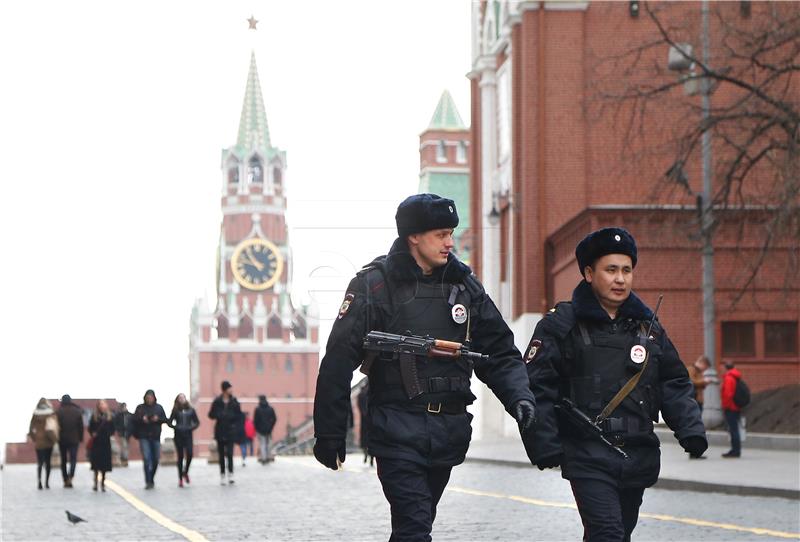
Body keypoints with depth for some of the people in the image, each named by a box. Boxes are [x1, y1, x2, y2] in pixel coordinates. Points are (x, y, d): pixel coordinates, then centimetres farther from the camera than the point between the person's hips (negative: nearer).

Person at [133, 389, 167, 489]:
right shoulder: (140, 408, 3)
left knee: (155, 459, 7)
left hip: (156, 436, 3)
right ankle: (148, 482, -12)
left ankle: (151, 479, 26)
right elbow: (134, 419, 0)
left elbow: (165, 419, 6)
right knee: (146, 458, -13)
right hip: (144, 437, -3)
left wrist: (158, 419, -13)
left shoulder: (159, 408, 8)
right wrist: (142, 419, -19)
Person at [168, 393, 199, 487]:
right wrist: (176, 427, -11)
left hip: (188, 435, 1)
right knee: (180, 456, 1)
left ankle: (185, 472, 13)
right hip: (178, 436, -1)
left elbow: (197, 422, 9)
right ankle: (180, 478, 8)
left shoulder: (191, 410, 6)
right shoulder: (175, 411, 3)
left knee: (190, 454, -13)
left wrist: (192, 428, -7)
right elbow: (169, 422, 3)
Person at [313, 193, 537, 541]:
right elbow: (339, 362, -6)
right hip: (398, 430, -5)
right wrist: (329, 434, -6)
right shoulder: (375, 285, -6)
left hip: (449, 432, 5)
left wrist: (519, 399, -6)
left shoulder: (464, 284, 10)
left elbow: (499, 352, 13)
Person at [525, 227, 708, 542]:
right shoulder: (562, 325, -1)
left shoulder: (648, 327, 14)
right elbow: (537, 388, -5)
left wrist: (691, 429, 1)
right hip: (588, 457, -6)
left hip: (639, 456, 6)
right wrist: (545, 445, -15)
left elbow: (674, 384, 17)